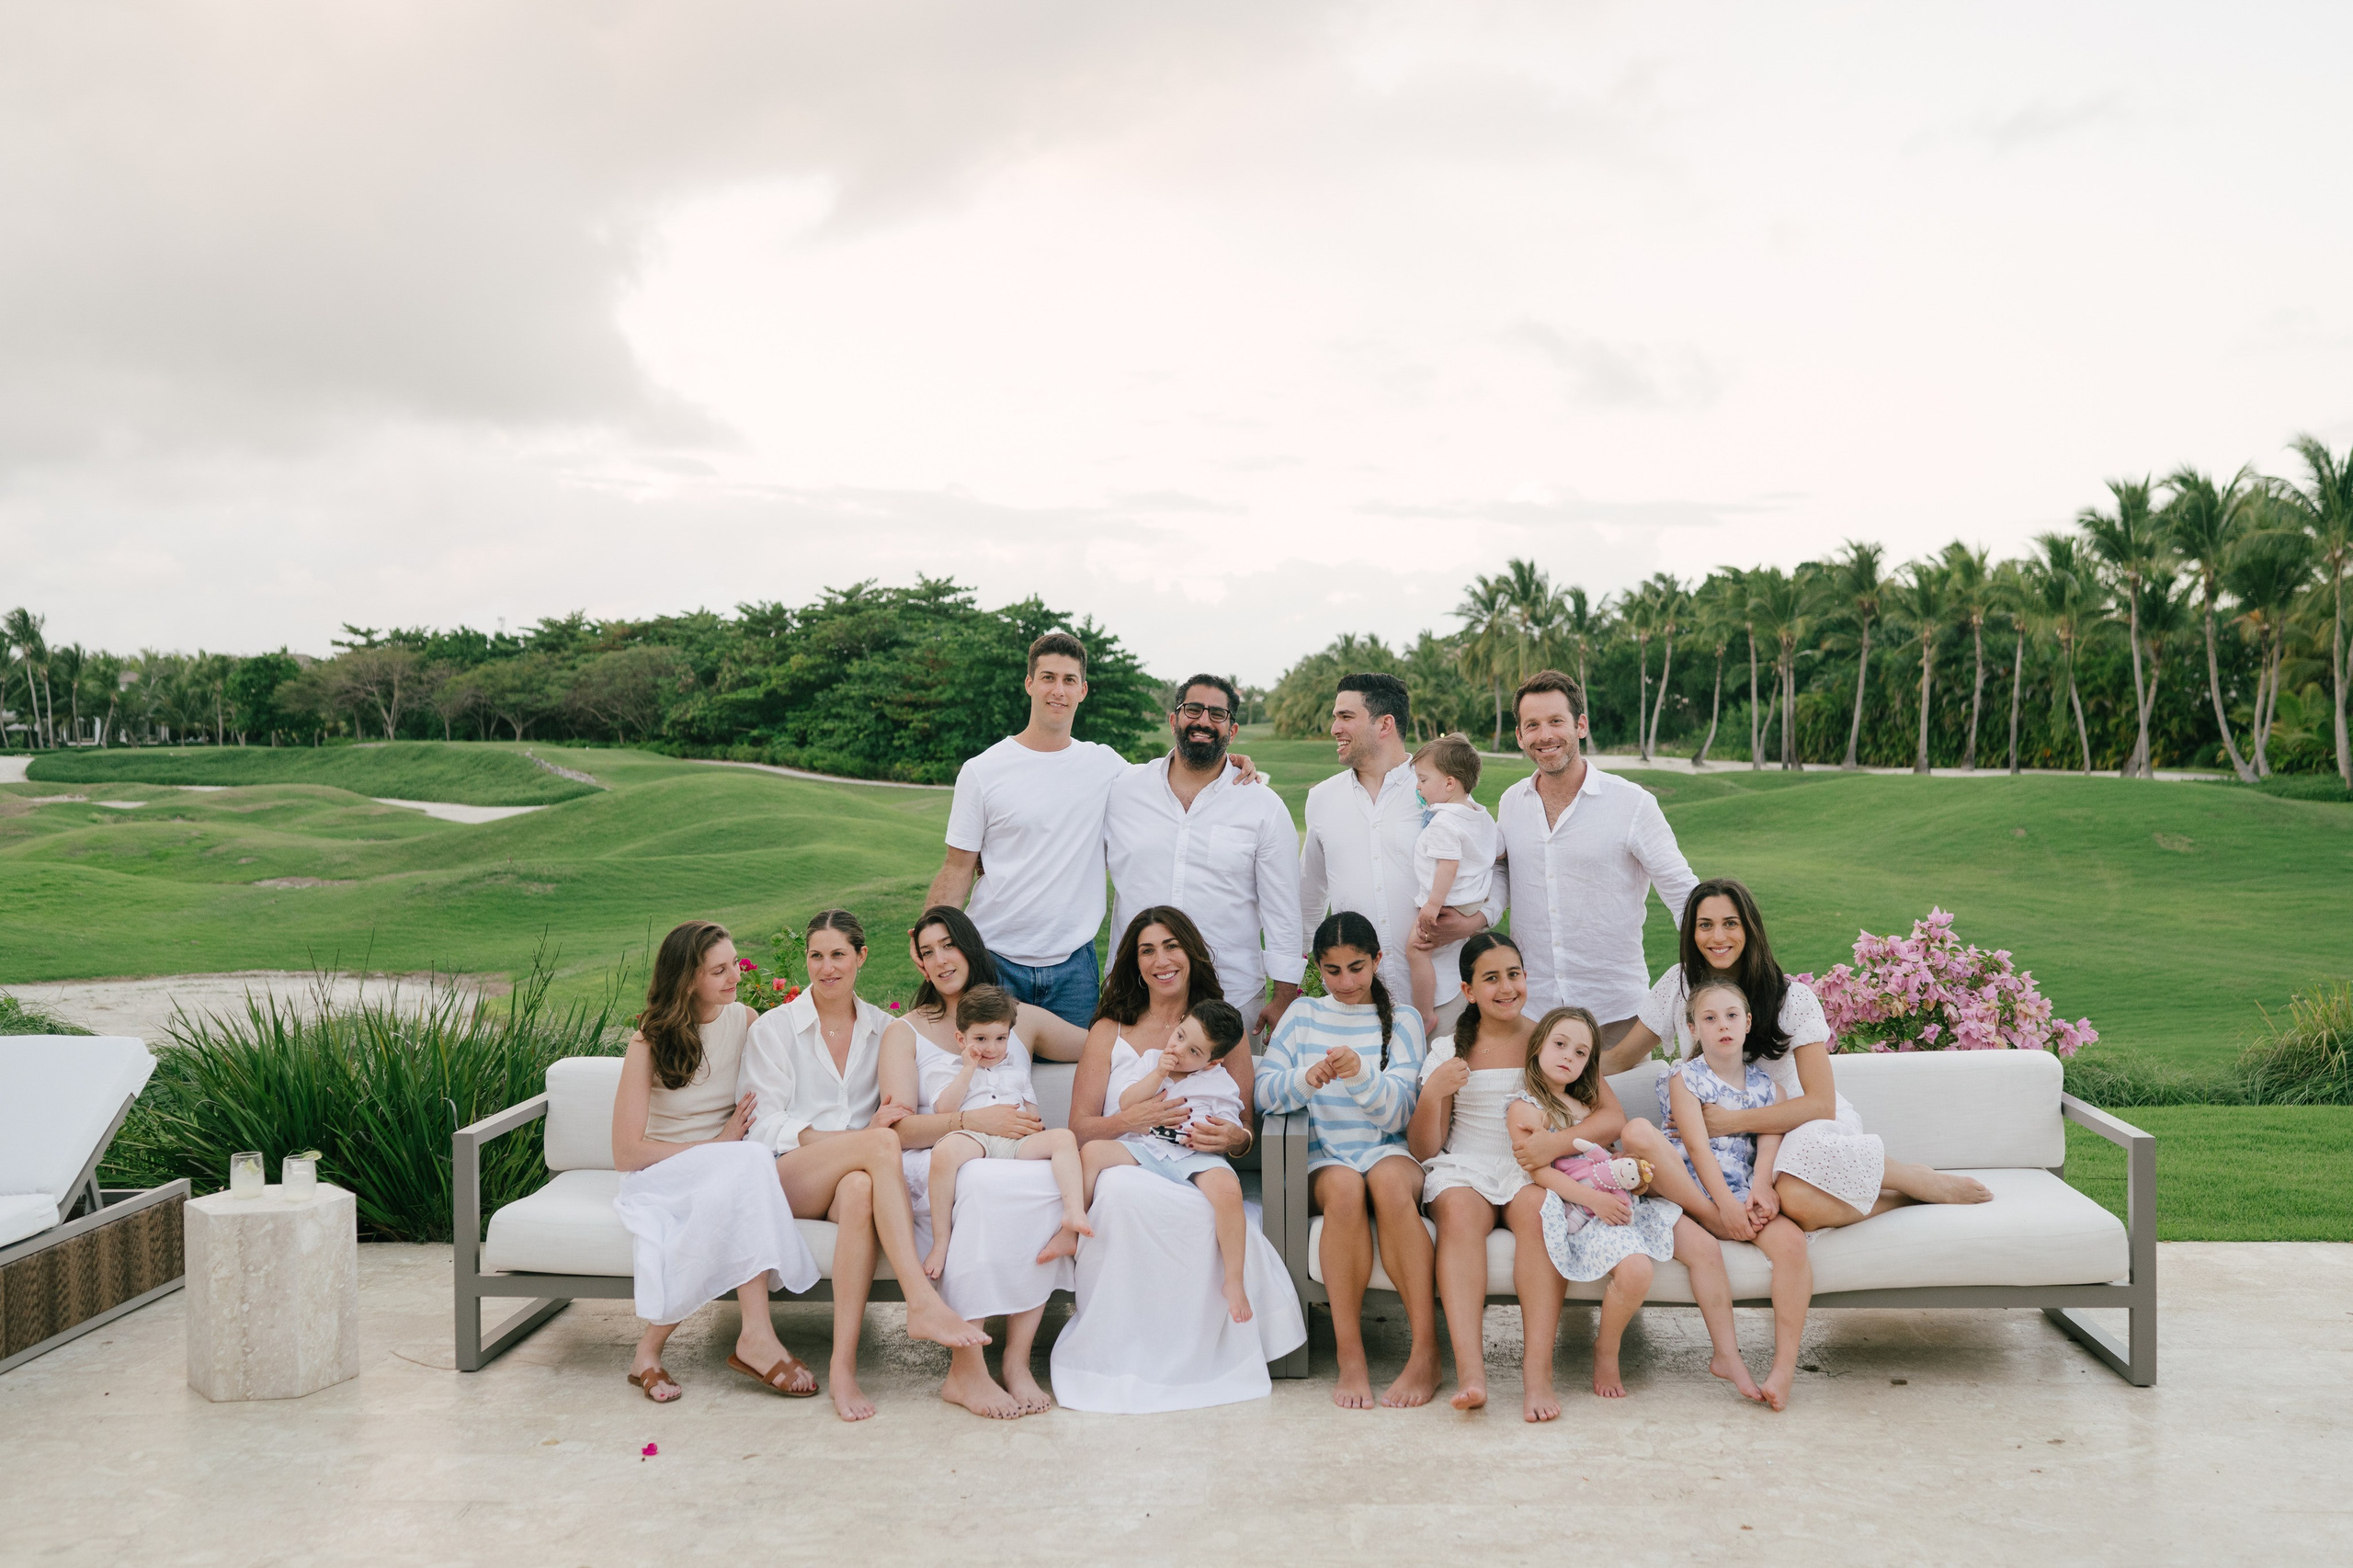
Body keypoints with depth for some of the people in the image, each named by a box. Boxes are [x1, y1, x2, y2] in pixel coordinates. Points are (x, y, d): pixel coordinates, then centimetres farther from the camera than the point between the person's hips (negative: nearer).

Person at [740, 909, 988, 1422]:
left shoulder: (884, 1029, 16)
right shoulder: (773, 1028, 8)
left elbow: (901, 1113, 16)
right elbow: (765, 1124, -1)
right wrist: (861, 1137, -17)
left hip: (856, 1173, 2)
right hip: (788, 1176, -2)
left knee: (861, 1192, -38)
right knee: (880, 1142, -34)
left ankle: (843, 1365, -40)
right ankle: (924, 1303, -43)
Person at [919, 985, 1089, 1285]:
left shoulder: (1016, 1068, 32)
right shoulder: (947, 1067, 19)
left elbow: (1031, 1108, 27)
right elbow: (945, 1108, 2)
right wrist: (969, 1068, 2)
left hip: (1016, 1140, 4)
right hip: (972, 1137, -4)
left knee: (1064, 1137, -24)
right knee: (945, 1151, -40)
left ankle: (1074, 1211, -45)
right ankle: (940, 1244, -34)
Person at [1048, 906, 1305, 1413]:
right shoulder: (1109, 1032, 15)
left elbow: (1247, 1134, 15)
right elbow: (1079, 1131, 7)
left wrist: (1234, 1138, -11)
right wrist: (1130, 1119, -14)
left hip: (1197, 1181, 0)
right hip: (1128, 1175, 0)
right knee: (1120, 1188, -39)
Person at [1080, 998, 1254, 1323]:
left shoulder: (1220, 1083, 6)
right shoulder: (1150, 1060, 12)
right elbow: (1126, 1103, 2)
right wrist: (1158, 1074, -7)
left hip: (1195, 1157, -3)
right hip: (1146, 1147, 3)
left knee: (1227, 1187, -34)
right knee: (1094, 1151, -22)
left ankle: (1234, 1281, -25)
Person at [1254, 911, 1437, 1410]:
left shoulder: (1402, 1021, 11)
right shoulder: (1303, 1015, 14)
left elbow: (1397, 1114, 1)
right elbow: (1264, 1093, 3)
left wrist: (1361, 1075, -19)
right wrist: (1307, 1079, -19)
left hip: (1390, 1153, 0)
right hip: (1326, 1160, 0)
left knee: (1387, 1178, -37)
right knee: (1344, 1186, -36)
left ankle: (1426, 1353, -34)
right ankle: (1350, 1359, -32)